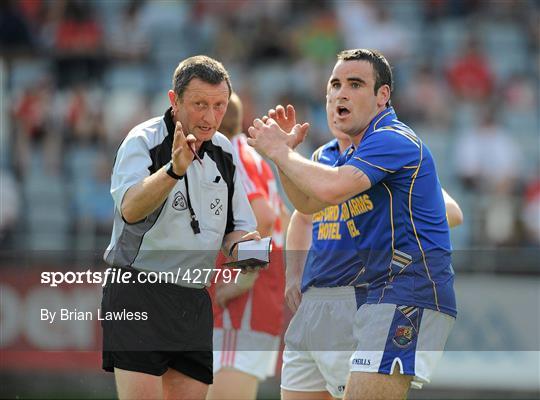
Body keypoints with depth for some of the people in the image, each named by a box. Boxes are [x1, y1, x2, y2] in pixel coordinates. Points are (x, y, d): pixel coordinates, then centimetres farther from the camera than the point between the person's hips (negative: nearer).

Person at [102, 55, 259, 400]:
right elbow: (130, 209, -27)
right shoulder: (144, 140, -9)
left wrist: (240, 243, -4)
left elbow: (238, 227, 20)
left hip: (194, 303, 6)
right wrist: (174, 169, -43)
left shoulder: (225, 152, 11)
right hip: (137, 294, -6)